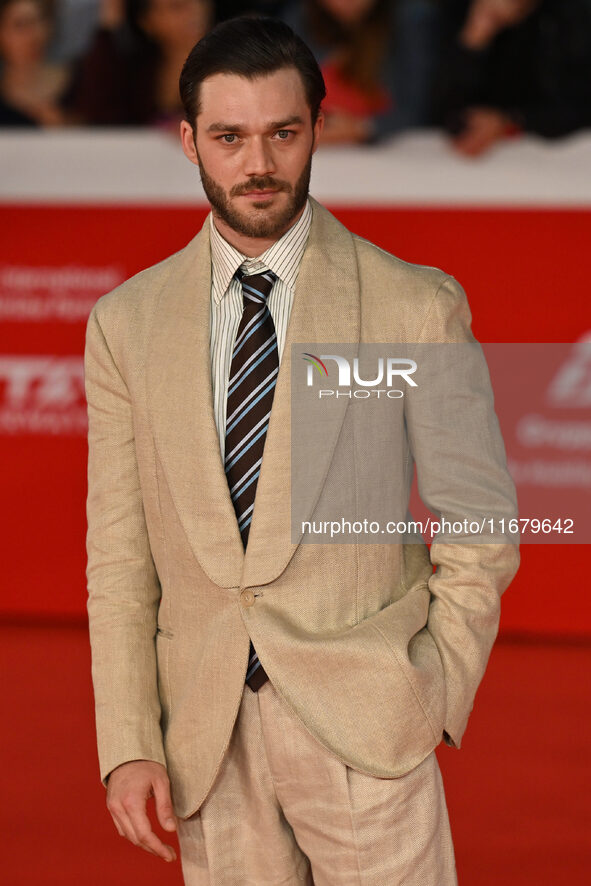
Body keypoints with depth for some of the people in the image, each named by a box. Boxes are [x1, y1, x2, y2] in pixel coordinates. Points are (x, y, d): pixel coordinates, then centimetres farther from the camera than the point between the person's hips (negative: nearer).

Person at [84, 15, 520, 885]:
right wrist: (128, 746, -2)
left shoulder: (418, 307, -2)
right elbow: (119, 554, 5)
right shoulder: (127, 323, 6)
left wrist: (437, 699, -2)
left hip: (364, 721, -2)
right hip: (206, 739, 2)